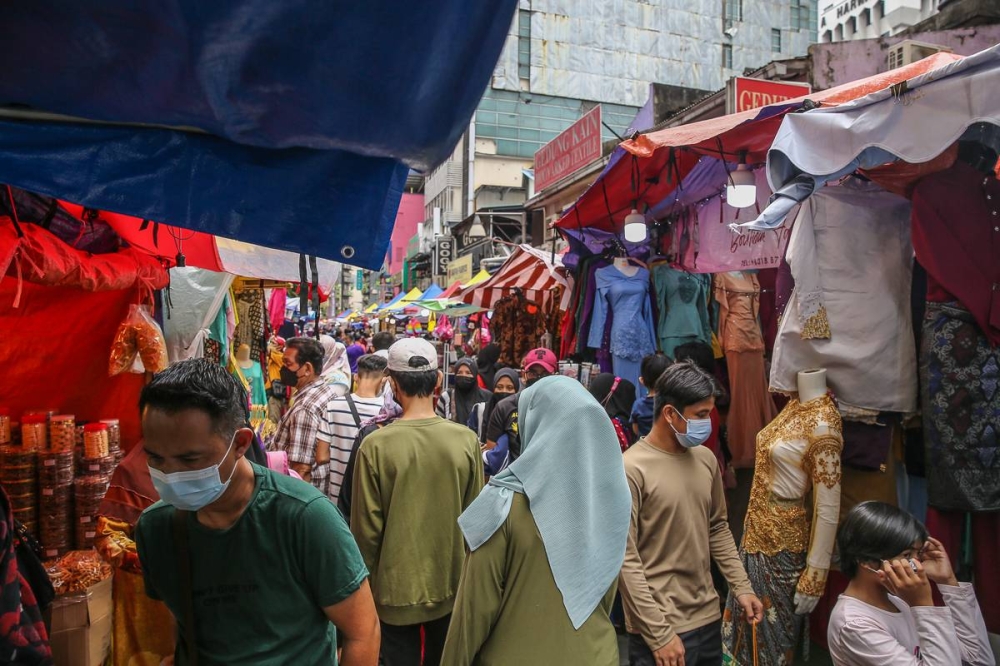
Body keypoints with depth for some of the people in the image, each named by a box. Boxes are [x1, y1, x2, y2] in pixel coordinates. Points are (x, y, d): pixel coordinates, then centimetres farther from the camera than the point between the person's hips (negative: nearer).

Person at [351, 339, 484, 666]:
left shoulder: (376, 445, -18)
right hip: (452, 588, 3)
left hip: (397, 590, -2)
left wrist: (367, 585, 5)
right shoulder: (466, 440, -12)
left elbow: (366, 529, -12)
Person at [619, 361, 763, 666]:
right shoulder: (631, 469, -19)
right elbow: (625, 560, -18)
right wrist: (658, 634, -17)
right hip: (660, 626, -6)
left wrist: (742, 587, 8)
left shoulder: (706, 459, 3)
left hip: (708, 616, 7)